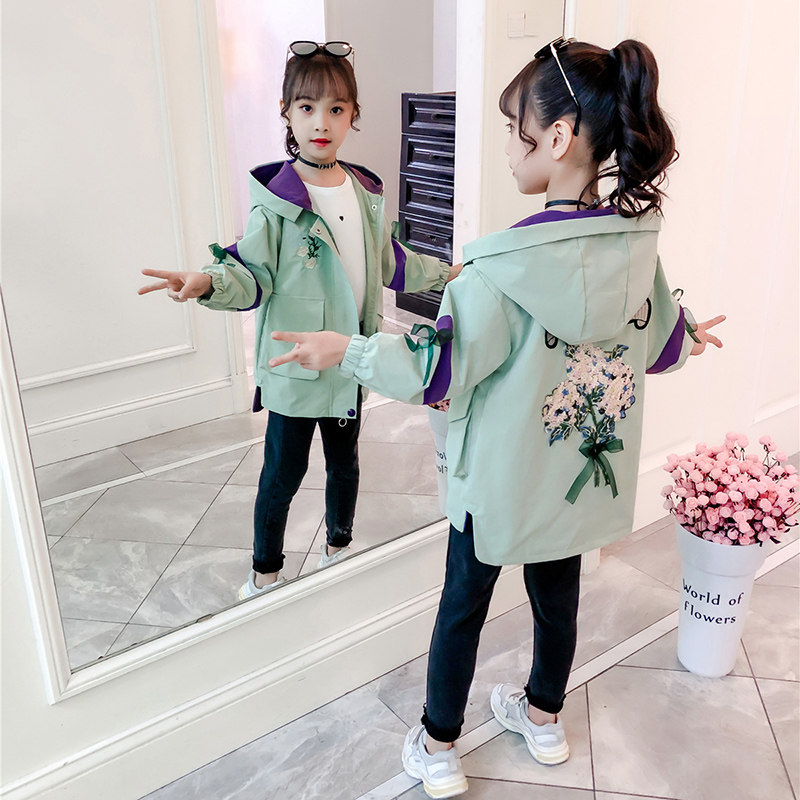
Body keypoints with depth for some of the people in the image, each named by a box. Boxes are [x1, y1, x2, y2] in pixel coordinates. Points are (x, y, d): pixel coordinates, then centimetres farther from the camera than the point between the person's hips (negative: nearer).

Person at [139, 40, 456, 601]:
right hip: (294, 363, -5)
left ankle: (339, 545, 46)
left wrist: (445, 273, 27)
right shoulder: (277, 200, -13)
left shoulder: (366, 192, 4)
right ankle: (266, 570, 31)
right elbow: (253, 274, -17)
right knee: (283, 473, 8)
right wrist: (209, 282, -37)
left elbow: (390, 262, 18)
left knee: (345, 462, 21)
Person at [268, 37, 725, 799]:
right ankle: (543, 717, 48)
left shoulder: (507, 264, -28)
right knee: (558, 598, 24)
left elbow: (440, 371, -22)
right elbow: (657, 348, 6)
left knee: (462, 607, 15)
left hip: (500, 480, -5)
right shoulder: (636, 244, -8)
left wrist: (347, 350, -9)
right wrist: (690, 335, 30)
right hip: (580, 476, 6)